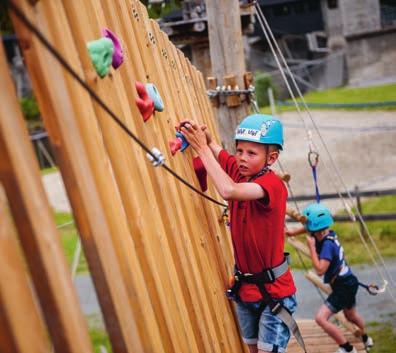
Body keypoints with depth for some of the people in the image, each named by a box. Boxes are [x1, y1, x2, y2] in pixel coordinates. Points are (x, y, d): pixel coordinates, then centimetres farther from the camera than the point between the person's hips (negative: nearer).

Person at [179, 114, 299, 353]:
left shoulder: (273, 184, -23)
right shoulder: (238, 171, -2)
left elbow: (229, 191, -40)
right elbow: (214, 149, 9)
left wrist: (202, 147, -34)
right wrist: (203, 135, -16)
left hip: (273, 289, -7)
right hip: (245, 287, 7)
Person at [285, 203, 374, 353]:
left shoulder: (328, 244, -27)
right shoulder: (329, 234, -2)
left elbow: (320, 270, -32)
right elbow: (310, 229, 17)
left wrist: (312, 247, -27)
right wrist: (293, 232, 1)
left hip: (344, 286, -10)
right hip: (347, 283, 10)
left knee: (321, 318, -17)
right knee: (351, 315, 32)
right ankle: (366, 340, 58)